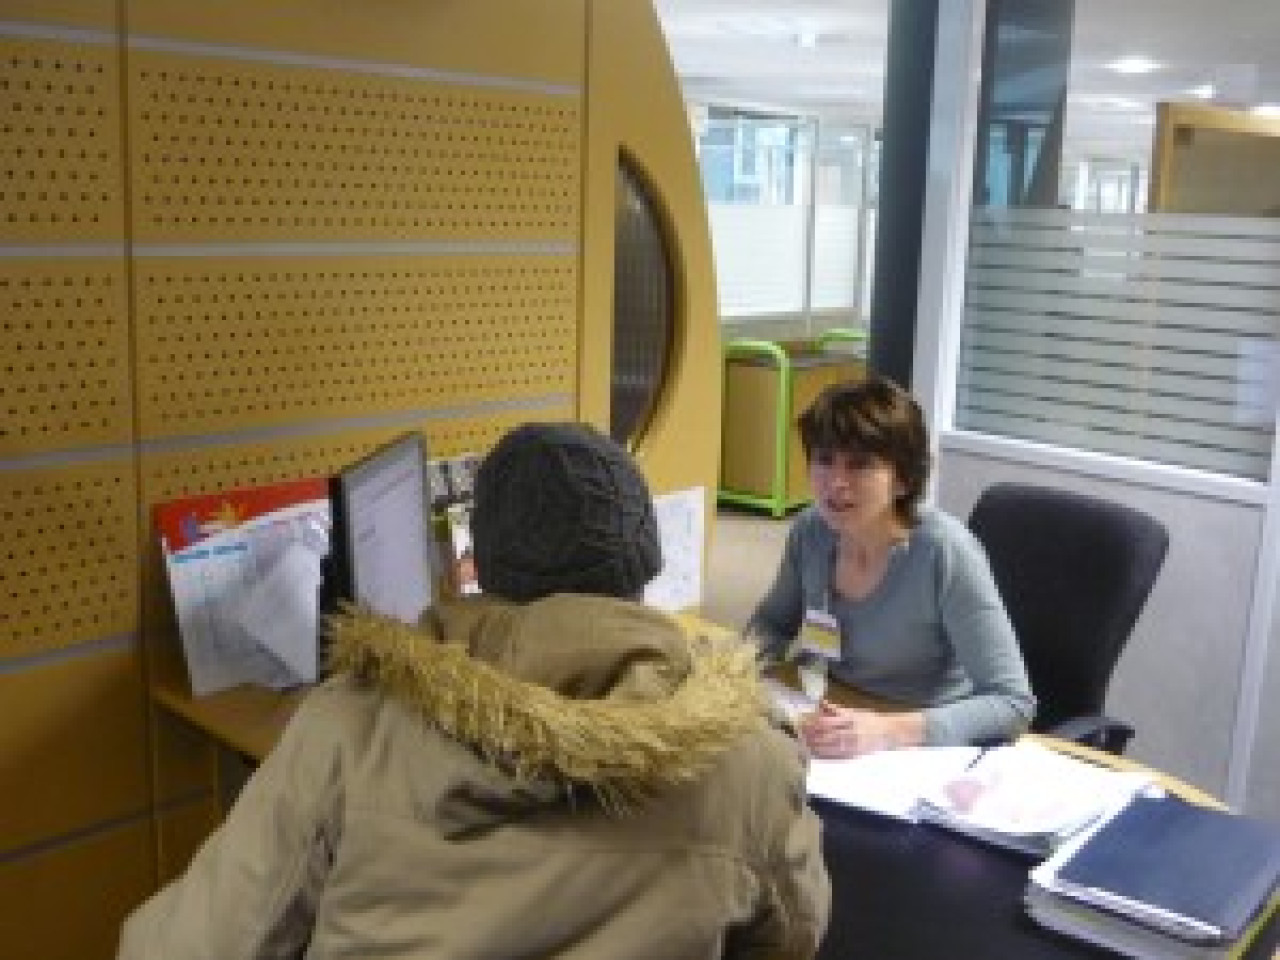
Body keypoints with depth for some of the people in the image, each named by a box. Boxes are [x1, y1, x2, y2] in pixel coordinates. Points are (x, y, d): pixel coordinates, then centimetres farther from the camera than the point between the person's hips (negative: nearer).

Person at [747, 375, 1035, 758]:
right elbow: (771, 623, 13)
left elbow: (1013, 703, -22)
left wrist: (889, 730, -32)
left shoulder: (944, 551, -22)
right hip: (836, 746, 5)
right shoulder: (810, 529, -6)